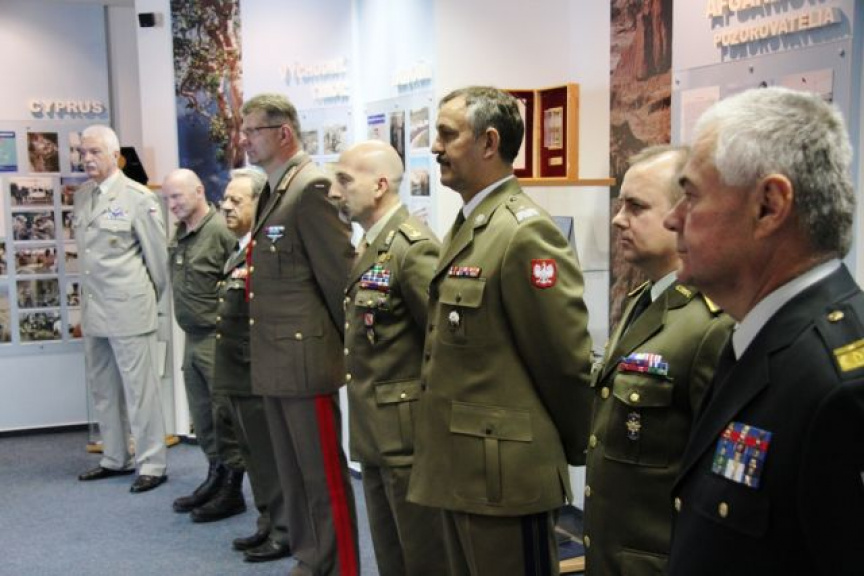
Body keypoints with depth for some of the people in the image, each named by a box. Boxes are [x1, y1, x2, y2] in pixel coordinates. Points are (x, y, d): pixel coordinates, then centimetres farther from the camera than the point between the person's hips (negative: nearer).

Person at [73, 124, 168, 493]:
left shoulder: (138, 197, -9)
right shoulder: (82, 195, 10)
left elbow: (157, 253, -5)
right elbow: (85, 251, 16)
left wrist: (152, 297, 4)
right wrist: (89, 298, 16)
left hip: (128, 308, -7)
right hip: (93, 308, 7)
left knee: (140, 388, -2)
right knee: (102, 388, 14)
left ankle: (152, 464, 7)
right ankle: (115, 458, 27)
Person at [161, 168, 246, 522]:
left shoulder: (221, 230, -16)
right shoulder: (179, 235, 11)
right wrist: (187, 320, 14)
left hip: (218, 339, -8)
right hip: (192, 337, 8)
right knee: (202, 417, 16)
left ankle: (232, 491, 12)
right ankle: (215, 478, 30)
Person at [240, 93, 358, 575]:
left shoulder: (311, 188, -15)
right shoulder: (271, 190, 14)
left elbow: (341, 274, -16)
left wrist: (350, 345, -9)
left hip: (305, 357, -9)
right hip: (274, 359, 9)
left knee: (324, 474, 2)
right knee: (292, 473, 18)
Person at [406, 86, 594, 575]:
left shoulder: (526, 232, -18)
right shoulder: (464, 228, 12)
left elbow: (566, 361, -17)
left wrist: (569, 450, -4)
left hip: (504, 475, -9)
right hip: (461, 469, 9)